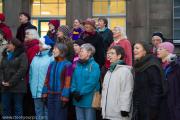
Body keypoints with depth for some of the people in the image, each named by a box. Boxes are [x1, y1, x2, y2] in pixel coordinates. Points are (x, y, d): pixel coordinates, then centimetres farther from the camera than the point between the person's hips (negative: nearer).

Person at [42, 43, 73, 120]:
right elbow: (47, 80, 11)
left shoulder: (67, 65, -8)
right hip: (50, 95, 6)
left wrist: (65, 97, -16)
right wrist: (45, 93, 5)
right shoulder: (52, 64, 10)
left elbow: (67, 82, -12)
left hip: (60, 96, -6)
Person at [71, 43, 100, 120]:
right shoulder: (78, 65, 12)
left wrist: (81, 93, -17)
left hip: (89, 99, -7)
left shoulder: (94, 66, -10)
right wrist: (74, 91, -6)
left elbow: (91, 83, -17)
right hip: (78, 99, 7)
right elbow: (74, 80, 10)